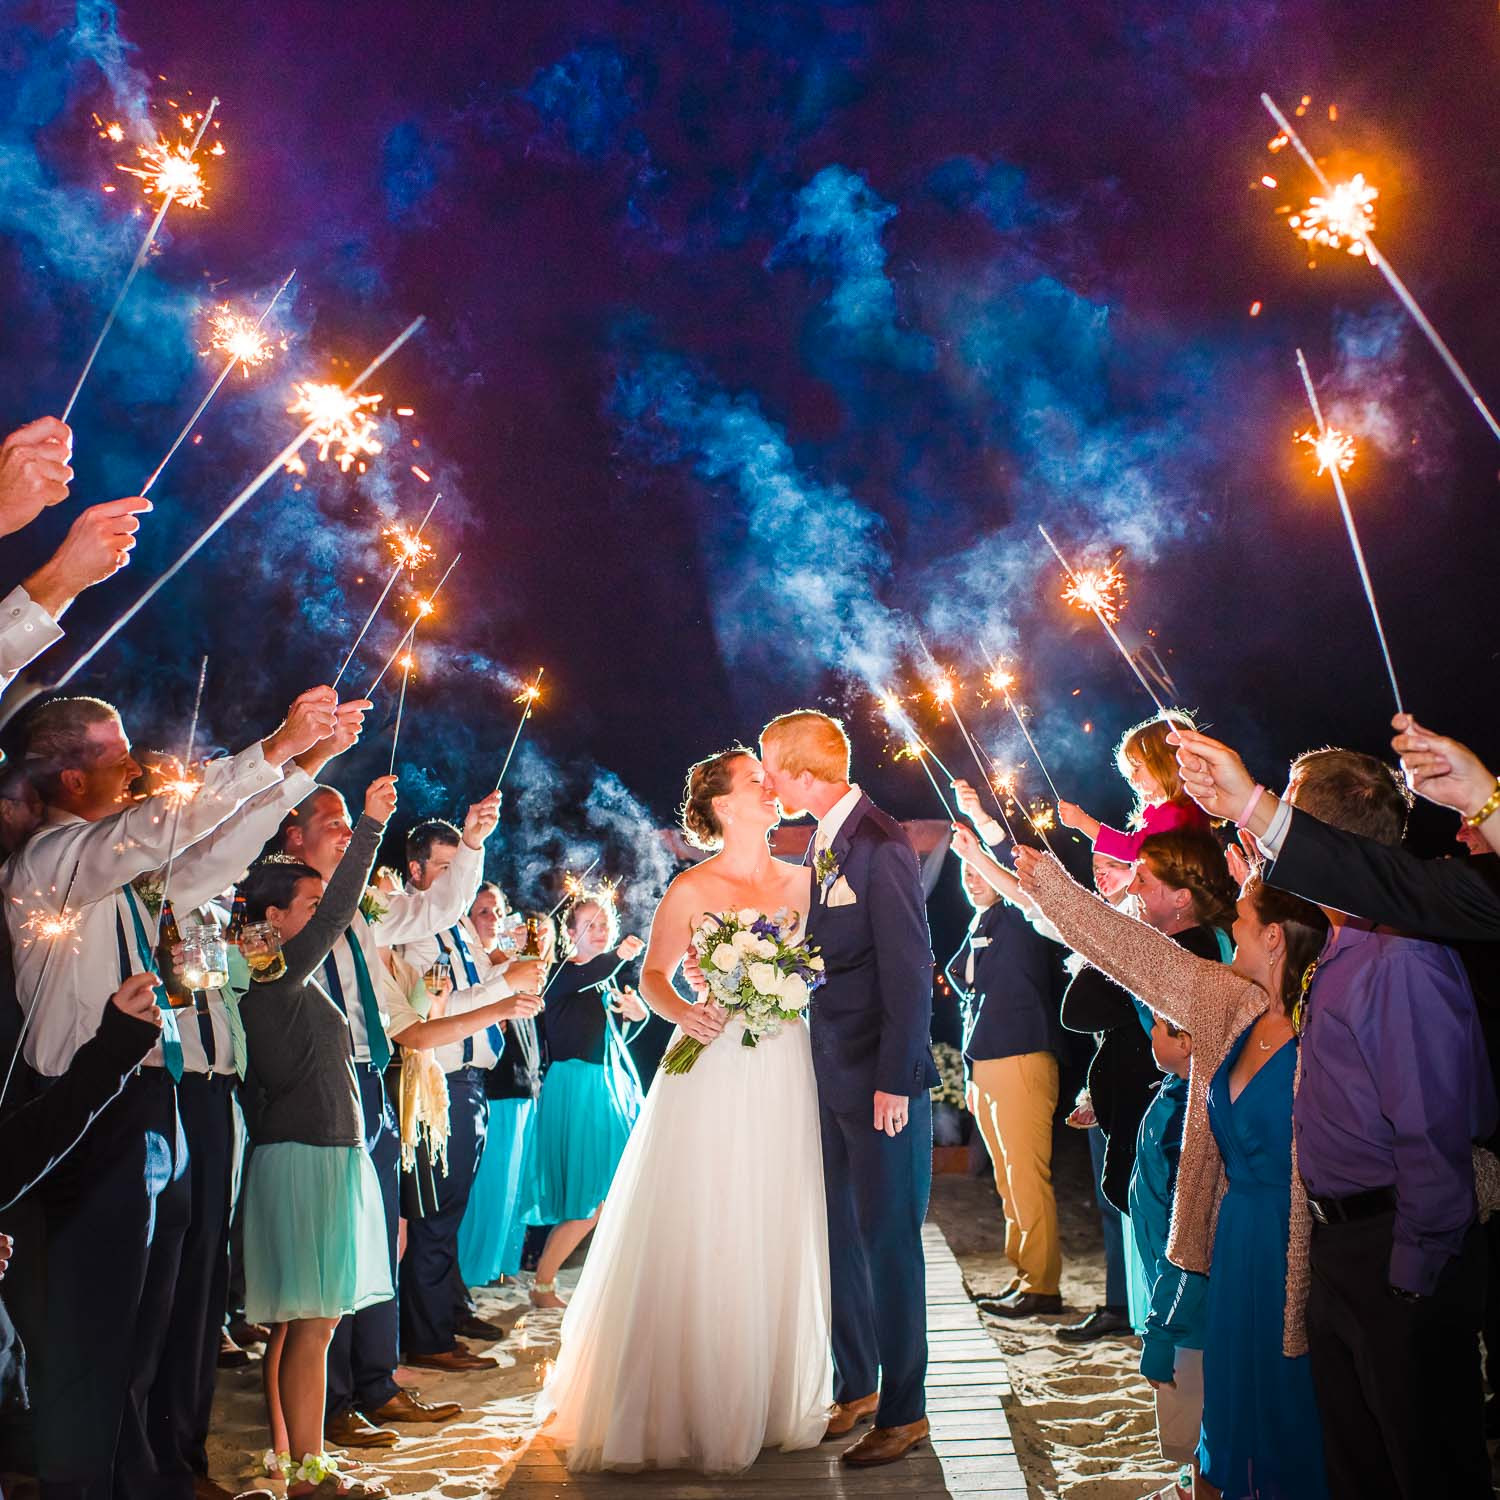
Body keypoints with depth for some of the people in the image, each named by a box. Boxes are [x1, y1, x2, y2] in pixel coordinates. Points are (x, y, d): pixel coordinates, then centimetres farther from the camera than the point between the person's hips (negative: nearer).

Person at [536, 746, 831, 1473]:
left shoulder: (798, 879, 8)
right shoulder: (692, 888, -3)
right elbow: (652, 975, -2)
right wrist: (680, 1011, -21)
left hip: (784, 1069, 4)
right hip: (713, 1067, -4)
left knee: (777, 1235, 9)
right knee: (699, 1237, -1)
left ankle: (771, 1397, 25)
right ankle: (689, 1404, 15)